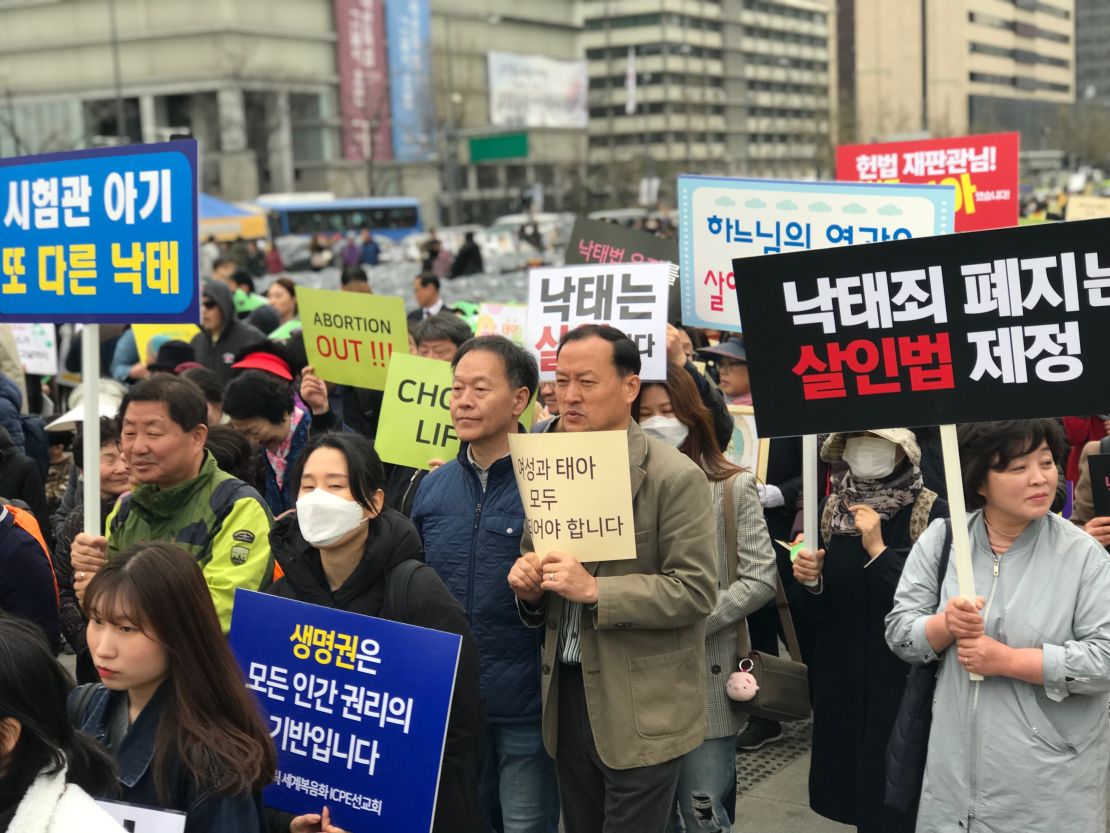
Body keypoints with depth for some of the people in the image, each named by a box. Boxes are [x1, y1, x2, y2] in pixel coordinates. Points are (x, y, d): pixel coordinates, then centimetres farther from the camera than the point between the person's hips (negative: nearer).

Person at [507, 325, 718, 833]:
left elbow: (696, 590, -17)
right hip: (566, 697, 6)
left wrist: (595, 590, -24)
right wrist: (528, 583, -6)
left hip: (641, 710, -6)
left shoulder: (675, 476, -12)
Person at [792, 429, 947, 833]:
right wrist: (811, 580, -9)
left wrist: (879, 550, -23)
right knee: (851, 790, 12)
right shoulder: (834, 507, 5)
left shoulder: (931, 512, -11)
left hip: (905, 676, -5)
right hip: (841, 674, 5)